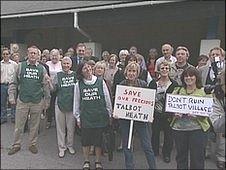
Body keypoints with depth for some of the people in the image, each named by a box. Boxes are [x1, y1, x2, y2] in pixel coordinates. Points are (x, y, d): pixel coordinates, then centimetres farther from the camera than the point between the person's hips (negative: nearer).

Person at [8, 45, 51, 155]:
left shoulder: (42, 69, 3)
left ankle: (32, 144, 29)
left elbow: (46, 86, 5)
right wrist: (11, 96, -2)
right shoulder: (21, 66, 2)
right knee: (18, 125, 9)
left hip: (37, 102, 0)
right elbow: (14, 83, 6)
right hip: (22, 101, 0)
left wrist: (47, 101, 4)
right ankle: (16, 145, 27)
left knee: (35, 125, 12)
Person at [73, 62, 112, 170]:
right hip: (85, 117, 1)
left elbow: (107, 99, 3)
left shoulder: (100, 82, -3)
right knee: (85, 140, 12)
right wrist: (77, 117, 7)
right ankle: (86, 161, 34)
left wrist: (109, 114, 5)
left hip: (100, 116, 0)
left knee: (98, 140, 10)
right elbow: (76, 102, 5)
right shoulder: (78, 84, -1)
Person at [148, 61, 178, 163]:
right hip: (156, 114, 1)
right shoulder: (153, 83, 1)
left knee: (168, 134, 9)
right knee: (155, 133, 12)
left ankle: (166, 154, 30)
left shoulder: (174, 84, -2)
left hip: (168, 115, -1)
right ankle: (154, 152, 34)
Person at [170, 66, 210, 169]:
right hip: (179, 128, 3)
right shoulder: (177, 91, 9)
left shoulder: (203, 92, 1)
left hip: (197, 129, -2)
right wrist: (175, 113, -12)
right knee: (180, 156, 14)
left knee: (197, 158, 6)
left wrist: (197, 114, -21)